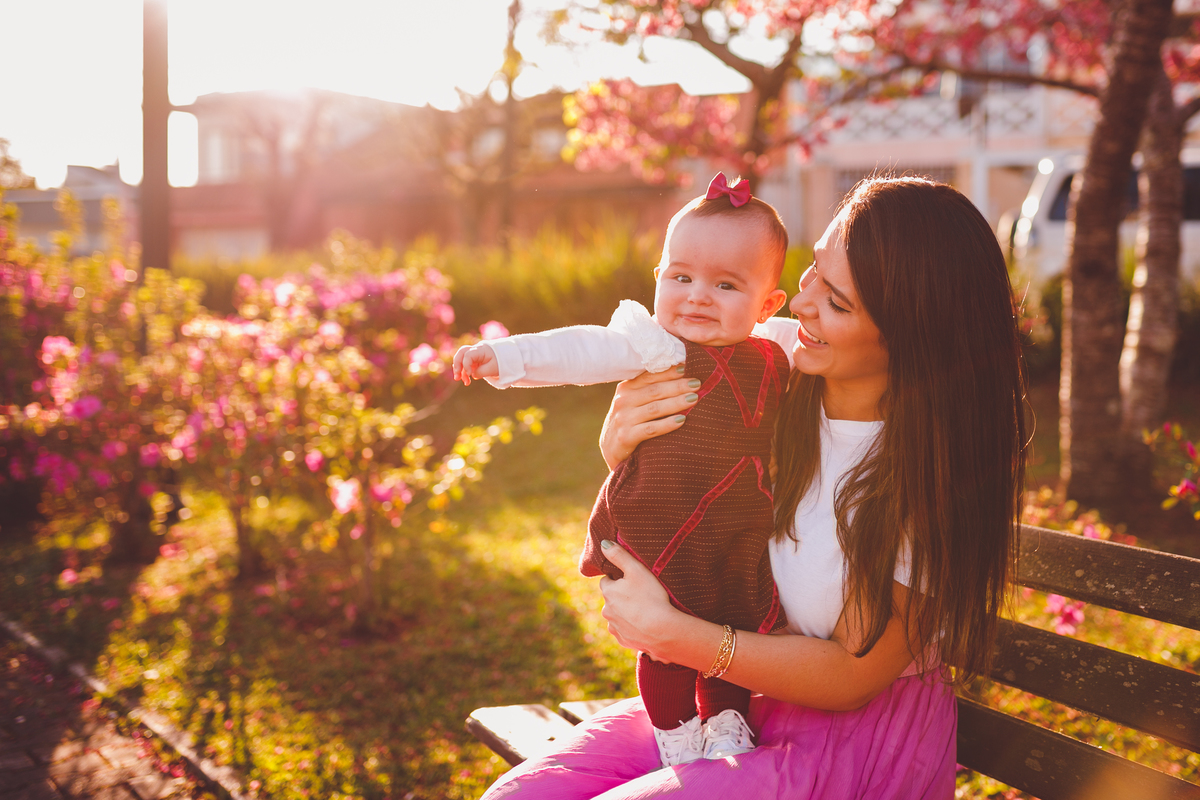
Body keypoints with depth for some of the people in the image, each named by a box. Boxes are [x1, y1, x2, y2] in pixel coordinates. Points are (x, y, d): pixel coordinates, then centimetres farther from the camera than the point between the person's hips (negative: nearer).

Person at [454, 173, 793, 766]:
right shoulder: (654, 345, -8)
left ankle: (725, 719, 40)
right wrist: (506, 355, -23)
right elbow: (584, 350, -15)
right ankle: (676, 733, 28)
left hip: (740, 542, 4)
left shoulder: (772, 361, 6)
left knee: (734, 633, 15)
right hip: (662, 535, -4)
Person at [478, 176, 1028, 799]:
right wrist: (618, 448, -16)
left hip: (860, 741, -5)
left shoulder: (936, 470, -23)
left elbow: (851, 677, -16)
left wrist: (668, 633, -20)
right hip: (731, 699, 5)